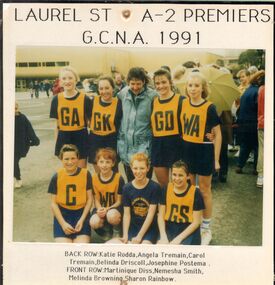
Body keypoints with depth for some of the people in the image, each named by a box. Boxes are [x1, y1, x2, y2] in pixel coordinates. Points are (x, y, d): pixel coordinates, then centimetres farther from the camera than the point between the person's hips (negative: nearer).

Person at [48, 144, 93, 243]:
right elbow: (53, 203, -1)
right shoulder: (56, 177, -4)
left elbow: (89, 199, 0)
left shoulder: (85, 174, -4)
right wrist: (63, 223, -11)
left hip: (81, 213, 0)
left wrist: (82, 220, -9)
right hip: (62, 214, 0)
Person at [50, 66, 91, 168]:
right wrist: (56, 141, 8)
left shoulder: (85, 99, -7)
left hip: (80, 138, -2)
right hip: (64, 138, 3)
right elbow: (57, 123, 8)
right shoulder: (56, 99, 1)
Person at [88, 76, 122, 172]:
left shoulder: (118, 103, -9)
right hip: (95, 141, 3)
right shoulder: (93, 101, -2)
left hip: (111, 142, -2)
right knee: (98, 173, 14)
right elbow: (89, 117, 12)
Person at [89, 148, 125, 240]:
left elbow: (119, 201, -8)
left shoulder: (119, 178, -13)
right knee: (94, 223, -29)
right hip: (101, 208, 3)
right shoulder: (94, 178, -2)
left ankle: (117, 229, -1)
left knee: (111, 216, -38)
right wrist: (99, 209, -18)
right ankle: (106, 229, 8)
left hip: (114, 208, -3)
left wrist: (107, 209, -24)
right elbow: (96, 199, 4)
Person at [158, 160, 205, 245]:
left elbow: (196, 222, -7)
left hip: (188, 231, -3)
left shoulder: (195, 193, -8)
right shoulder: (166, 189, 0)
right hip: (169, 229, 3)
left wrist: (178, 238, -16)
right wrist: (163, 236, -13)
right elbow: (161, 216, 2)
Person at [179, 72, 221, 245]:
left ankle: (206, 228, 20)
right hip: (187, 149, 5)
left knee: (204, 190, 6)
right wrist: (182, 145, 7)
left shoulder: (209, 107, -13)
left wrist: (216, 159, -8)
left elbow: (218, 134, -8)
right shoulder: (183, 104, 0)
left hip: (204, 151, -4)